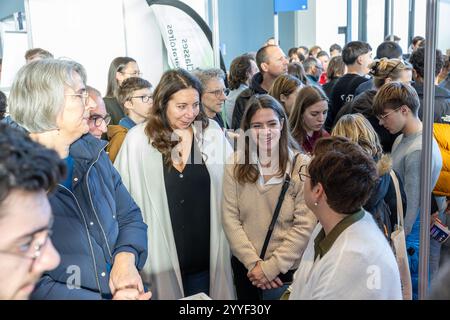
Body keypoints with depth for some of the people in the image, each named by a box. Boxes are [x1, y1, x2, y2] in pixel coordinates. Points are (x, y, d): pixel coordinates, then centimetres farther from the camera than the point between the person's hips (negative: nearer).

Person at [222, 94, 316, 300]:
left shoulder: (302, 166, -11)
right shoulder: (236, 165, -3)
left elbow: (305, 226, -13)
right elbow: (230, 218, -5)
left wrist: (271, 267, -14)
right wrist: (253, 263, -13)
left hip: (287, 271, -2)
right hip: (244, 267, 3)